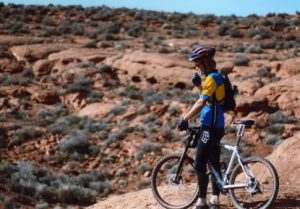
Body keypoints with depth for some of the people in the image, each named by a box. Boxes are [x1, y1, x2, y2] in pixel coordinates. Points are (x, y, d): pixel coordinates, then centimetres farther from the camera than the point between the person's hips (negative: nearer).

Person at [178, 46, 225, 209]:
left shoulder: (211, 78, -16)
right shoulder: (216, 77, 16)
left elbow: (201, 102, -25)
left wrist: (185, 119, -24)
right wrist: (198, 85, 12)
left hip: (210, 127, -10)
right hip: (216, 126, 10)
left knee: (199, 165, -7)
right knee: (214, 164, 13)